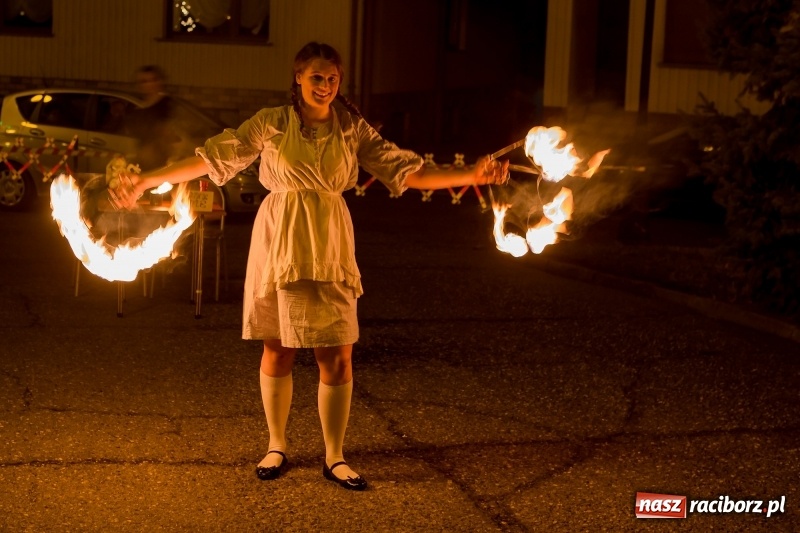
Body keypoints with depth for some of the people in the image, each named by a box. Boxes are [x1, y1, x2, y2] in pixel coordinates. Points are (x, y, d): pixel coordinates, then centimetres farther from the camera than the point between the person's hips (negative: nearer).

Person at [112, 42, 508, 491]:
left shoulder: (353, 129, 4)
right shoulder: (271, 124, -1)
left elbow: (406, 171, 2)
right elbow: (213, 158, -3)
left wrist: (472, 176, -7)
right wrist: (150, 180, -9)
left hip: (329, 247, 1)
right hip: (279, 243, -1)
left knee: (338, 356, 0)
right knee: (278, 350, 6)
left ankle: (335, 458, 16)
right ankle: (277, 448, 25)